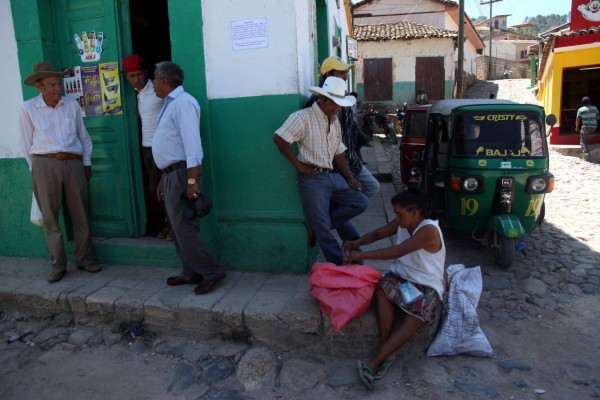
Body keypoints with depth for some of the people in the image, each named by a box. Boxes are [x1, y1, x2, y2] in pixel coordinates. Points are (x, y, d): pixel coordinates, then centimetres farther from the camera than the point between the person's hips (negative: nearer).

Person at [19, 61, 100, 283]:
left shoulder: (72, 105, 7)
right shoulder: (28, 109, 2)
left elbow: (84, 136, 12)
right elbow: (27, 143, 7)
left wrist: (86, 163, 10)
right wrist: (37, 169, 6)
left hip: (74, 164, 2)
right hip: (45, 165, -1)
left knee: (80, 215, 6)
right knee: (50, 217, 2)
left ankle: (84, 259, 18)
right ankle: (58, 265, 12)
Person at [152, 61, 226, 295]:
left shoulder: (183, 103, -13)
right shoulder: (169, 104, 18)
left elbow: (192, 142, -21)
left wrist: (192, 180, -26)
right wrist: (164, 178, 21)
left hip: (182, 173, -10)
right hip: (172, 173, 10)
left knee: (184, 228, -9)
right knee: (178, 227, 13)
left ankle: (212, 272, 0)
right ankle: (192, 273, 22)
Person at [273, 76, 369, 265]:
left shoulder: (335, 121, 13)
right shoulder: (303, 117, -11)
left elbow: (338, 152, 16)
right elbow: (279, 139, -19)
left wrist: (350, 178, 8)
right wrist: (299, 165, -16)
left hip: (333, 176, 8)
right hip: (313, 179, -8)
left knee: (361, 202, 3)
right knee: (324, 228, -4)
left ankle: (316, 224, 5)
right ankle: (341, 265, 10)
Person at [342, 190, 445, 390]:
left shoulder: (429, 230, -21)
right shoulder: (402, 223, 2)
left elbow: (397, 251, -27)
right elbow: (378, 233, 15)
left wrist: (362, 255, -24)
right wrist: (356, 243, -5)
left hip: (427, 286, -5)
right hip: (401, 276, 5)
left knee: (414, 319, -31)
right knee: (383, 287, -29)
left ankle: (374, 361, -29)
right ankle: (387, 352, -29)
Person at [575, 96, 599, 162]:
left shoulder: (580, 109, -7)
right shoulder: (594, 108, 4)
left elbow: (577, 120, -6)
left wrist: (577, 127, 9)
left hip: (586, 127, -4)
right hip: (594, 127, 4)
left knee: (583, 142, 3)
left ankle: (587, 156, -9)